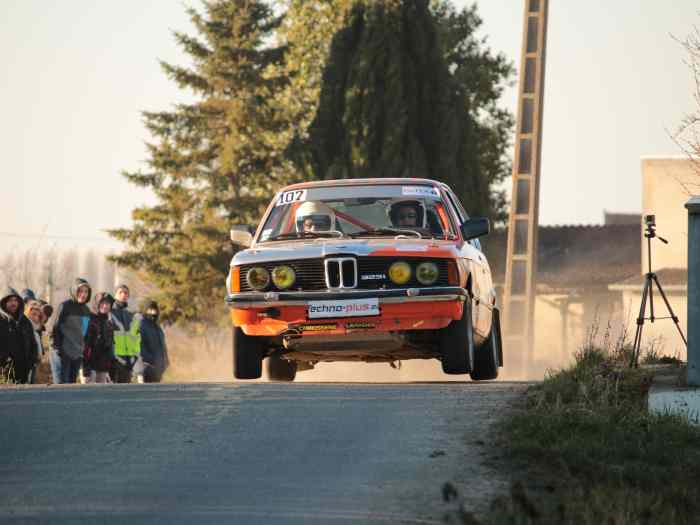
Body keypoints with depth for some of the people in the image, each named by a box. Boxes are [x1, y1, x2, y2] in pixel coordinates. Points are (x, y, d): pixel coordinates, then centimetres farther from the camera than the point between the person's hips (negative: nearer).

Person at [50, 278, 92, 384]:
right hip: (63, 355, -7)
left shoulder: (86, 310, 14)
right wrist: (57, 349, -16)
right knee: (61, 384, -10)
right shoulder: (65, 306, -7)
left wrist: (84, 351, 13)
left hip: (77, 355, 7)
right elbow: (55, 329, -10)